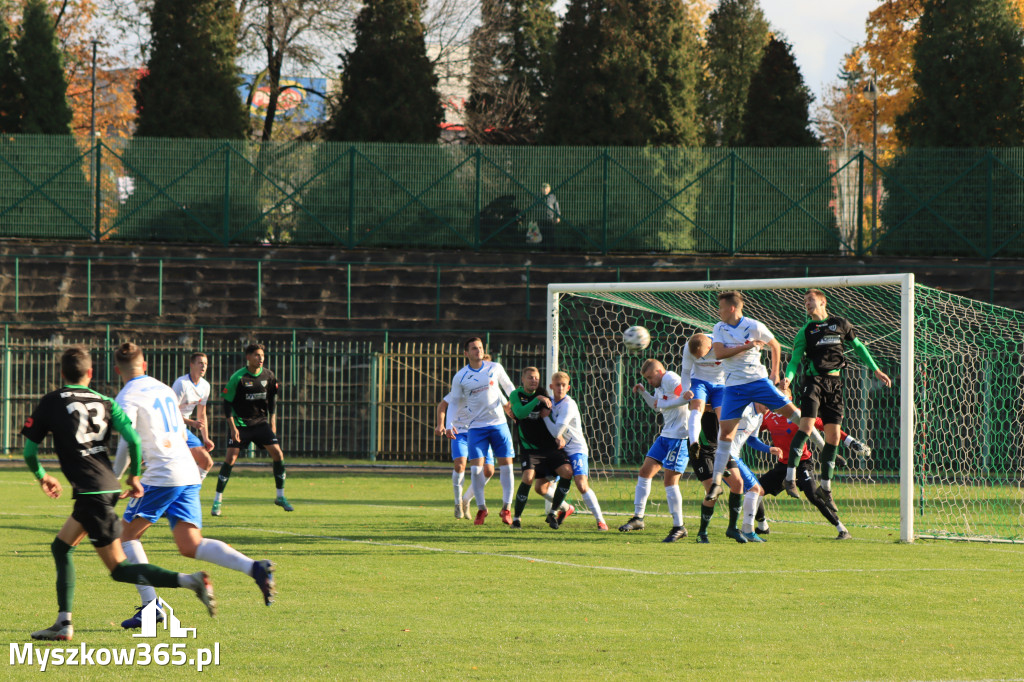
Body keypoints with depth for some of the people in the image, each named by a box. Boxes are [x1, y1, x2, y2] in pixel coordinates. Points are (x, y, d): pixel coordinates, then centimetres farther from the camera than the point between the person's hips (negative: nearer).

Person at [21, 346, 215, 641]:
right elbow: (133, 439, 0)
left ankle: (191, 581, -20)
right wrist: (134, 476, 16)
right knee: (61, 548, 21)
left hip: (90, 490, -6)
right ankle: (63, 623, 15)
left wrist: (41, 476, 26)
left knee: (119, 567, -5)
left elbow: (29, 451, 5)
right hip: (109, 484, 6)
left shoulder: (50, 403, 2)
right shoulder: (105, 403, 11)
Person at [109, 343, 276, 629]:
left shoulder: (127, 398, -3)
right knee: (191, 545, 1)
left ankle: (150, 604, -4)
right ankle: (254, 568, -20)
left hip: (162, 476, -7)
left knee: (129, 534, 8)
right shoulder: (164, 390, 20)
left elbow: (127, 444, -13)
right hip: (189, 474, 7)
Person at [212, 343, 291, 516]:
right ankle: (217, 500, -3)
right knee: (230, 458, -12)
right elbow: (227, 403, -11)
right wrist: (233, 428, -16)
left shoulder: (268, 376, -2)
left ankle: (280, 496, 8)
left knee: (277, 453, -6)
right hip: (239, 423, -4)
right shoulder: (238, 378, -15)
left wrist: (272, 421, 9)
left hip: (261, 422, 4)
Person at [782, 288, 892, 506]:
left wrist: (876, 370, 22)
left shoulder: (840, 324, 12)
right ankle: (790, 478, -19)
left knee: (833, 435, 2)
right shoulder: (805, 331, 8)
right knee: (807, 425, -20)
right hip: (813, 380, -2)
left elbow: (858, 347, 23)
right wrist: (788, 378, -17)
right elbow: (795, 359, 2)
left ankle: (826, 487, 12)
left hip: (835, 382, 2)